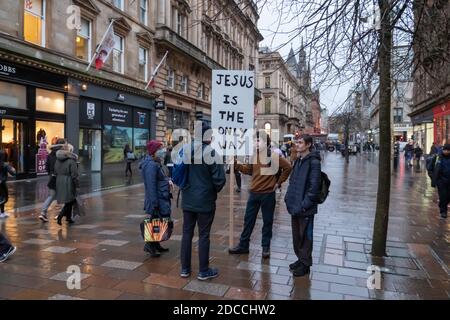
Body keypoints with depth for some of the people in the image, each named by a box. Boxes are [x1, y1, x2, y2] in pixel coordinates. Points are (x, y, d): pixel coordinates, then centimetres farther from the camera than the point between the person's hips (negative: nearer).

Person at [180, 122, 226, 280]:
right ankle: (203, 271, 19)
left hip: (187, 200, 5)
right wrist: (214, 190, 4)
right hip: (205, 201, -5)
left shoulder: (185, 150, -1)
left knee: (187, 233, 14)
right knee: (204, 235, 7)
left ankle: (185, 268, 26)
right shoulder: (211, 152, -17)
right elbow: (219, 179, -16)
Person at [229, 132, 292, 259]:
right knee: (248, 220, 12)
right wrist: (237, 164, -2)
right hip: (253, 193, 5)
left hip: (268, 194, -5)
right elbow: (249, 170, 11)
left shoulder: (273, 156, -13)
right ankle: (243, 245, 25)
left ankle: (266, 247, 24)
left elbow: (288, 167, -9)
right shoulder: (253, 155, 5)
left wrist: (278, 182, -5)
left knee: (267, 221, 9)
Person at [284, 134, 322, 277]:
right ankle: (300, 259, 34)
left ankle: (305, 264, 20)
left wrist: (304, 205, -19)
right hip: (294, 206, 8)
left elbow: (314, 186, -19)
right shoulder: (298, 161, 11)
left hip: (305, 209, -8)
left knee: (305, 236, 5)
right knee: (296, 235, 18)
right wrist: (288, 197, 9)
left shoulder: (313, 162, -14)